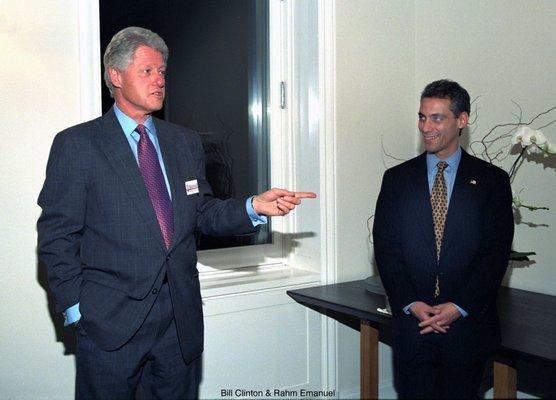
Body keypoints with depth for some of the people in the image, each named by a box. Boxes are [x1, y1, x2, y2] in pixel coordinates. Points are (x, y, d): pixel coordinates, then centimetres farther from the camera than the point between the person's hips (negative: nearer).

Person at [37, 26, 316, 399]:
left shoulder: (186, 141, 11)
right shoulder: (76, 145, -4)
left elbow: (202, 213, 12)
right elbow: (57, 234, -4)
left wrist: (254, 207, -5)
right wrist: (75, 307, -9)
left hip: (182, 320, 5)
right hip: (111, 322, -4)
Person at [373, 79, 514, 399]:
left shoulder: (492, 181, 1)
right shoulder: (397, 179, 5)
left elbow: (496, 252, -4)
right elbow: (385, 248, 1)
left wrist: (459, 307, -12)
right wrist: (411, 304, -10)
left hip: (468, 324, -1)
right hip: (411, 323, 1)